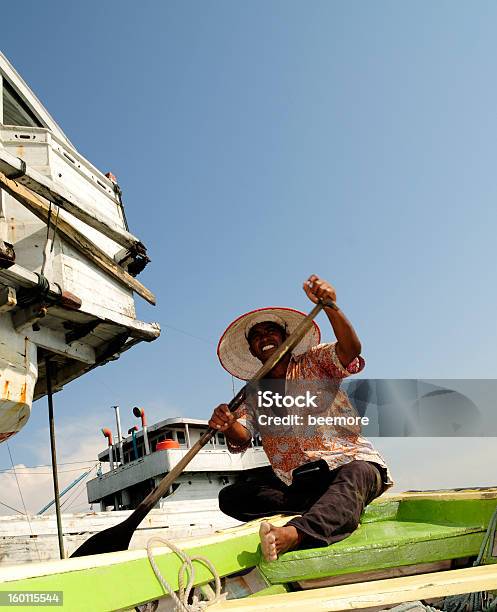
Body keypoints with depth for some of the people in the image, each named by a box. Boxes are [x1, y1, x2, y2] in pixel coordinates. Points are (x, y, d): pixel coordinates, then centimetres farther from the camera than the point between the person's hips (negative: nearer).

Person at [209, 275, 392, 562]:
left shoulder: (315, 362, 5)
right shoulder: (254, 395, 14)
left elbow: (351, 349, -17)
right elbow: (242, 439, -1)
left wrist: (330, 306, -35)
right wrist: (228, 426, -26)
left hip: (352, 463, -3)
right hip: (294, 482, 4)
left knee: (353, 478, -37)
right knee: (230, 497, -14)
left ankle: (293, 534, -62)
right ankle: (335, 511, -23)